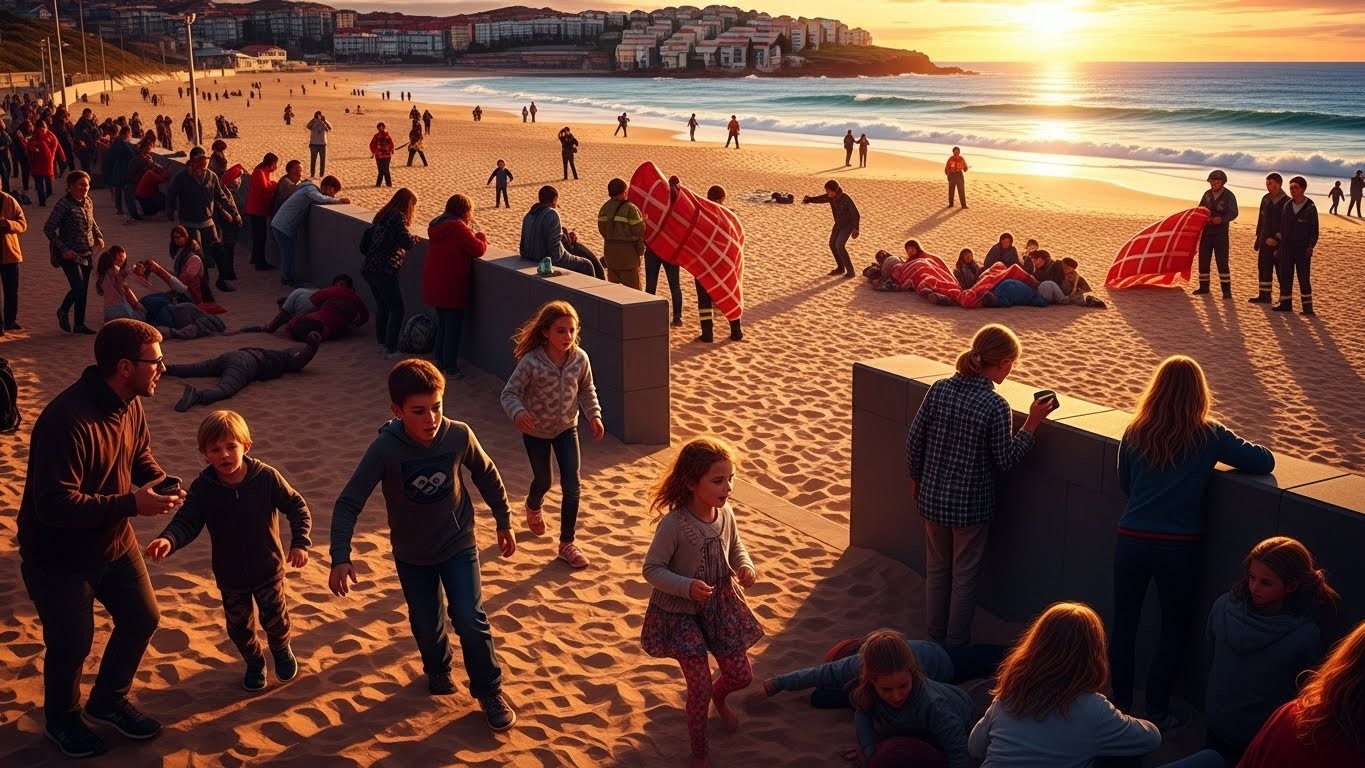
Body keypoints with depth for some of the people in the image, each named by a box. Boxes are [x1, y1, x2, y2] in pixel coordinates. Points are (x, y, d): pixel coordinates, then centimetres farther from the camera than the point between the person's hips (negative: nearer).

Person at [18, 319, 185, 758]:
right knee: (72, 643, 6)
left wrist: (159, 481, -10)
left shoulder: (130, 404, -6)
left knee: (142, 619, 14)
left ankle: (108, 702, 38)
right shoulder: (66, 421, -34)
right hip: (58, 557, -8)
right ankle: (61, 720, 36)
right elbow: (56, 506, -35)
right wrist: (131, 504, -34)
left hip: (114, 542, 8)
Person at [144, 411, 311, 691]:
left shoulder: (267, 477, -18)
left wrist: (300, 542, -17)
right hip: (229, 575, 2)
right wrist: (168, 540, -41)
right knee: (239, 627, 15)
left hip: (268, 569, -1)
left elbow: (296, 506, -8)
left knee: (275, 619, 12)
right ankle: (254, 663, 45)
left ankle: (282, 651, 47)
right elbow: (186, 522, -20)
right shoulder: (202, 487, -15)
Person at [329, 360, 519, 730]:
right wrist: (341, 558, -32)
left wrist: (504, 523, 7)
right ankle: (438, 669, 48)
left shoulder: (459, 436, -22)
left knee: (471, 620, -8)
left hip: (458, 545, 0)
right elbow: (349, 502, -23)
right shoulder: (385, 449, -27)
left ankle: (489, 690, 15)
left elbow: (487, 477, -3)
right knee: (427, 625, 14)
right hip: (412, 554, 0)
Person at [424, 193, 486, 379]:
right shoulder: (458, 228, -19)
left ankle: (440, 362, 30)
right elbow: (478, 249, -18)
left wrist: (474, 236, 8)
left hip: (434, 285, 9)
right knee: (453, 328, -1)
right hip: (451, 287, -9)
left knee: (442, 325, 21)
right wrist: (482, 237, 2)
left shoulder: (437, 225, 9)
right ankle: (450, 370, 2)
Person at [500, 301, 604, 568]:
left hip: (566, 428, 2)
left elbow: (587, 390, 1)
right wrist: (518, 413, -43)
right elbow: (509, 393, -23)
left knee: (571, 486, -6)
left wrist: (594, 416, -12)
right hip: (536, 431, -2)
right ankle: (533, 508, 55)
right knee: (543, 481, 17)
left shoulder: (580, 358, -16)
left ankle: (567, 543, 9)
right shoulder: (531, 362, -28)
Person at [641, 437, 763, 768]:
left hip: (722, 606, 6)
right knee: (700, 688, -1)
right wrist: (687, 587, -33)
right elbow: (652, 569, -20)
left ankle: (719, 697, 52)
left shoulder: (726, 514, -10)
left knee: (741, 674, 14)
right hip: (681, 612, -5)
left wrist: (745, 567, -12)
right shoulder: (673, 524, -28)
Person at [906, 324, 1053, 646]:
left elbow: (914, 439, -1)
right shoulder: (995, 406, -20)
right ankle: (956, 644, 23)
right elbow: (1006, 460, -13)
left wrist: (916, 478, 14)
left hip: (932, 498, 5)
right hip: (971, 505, -5)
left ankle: (935, 635, 33)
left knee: (936, 569, 20)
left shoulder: (939, 389, -6)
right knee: (964, 576, 12)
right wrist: (1032, 423, -8)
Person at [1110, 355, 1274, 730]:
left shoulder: (1135, 433, 0)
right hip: (1178, 547, -2)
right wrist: (1225, 451, 16)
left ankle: (1120, 703, 24)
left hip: (1131, 541, 2)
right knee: (1174, 630, 15)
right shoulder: (1209, 436, -7)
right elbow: (1264, 462, 0)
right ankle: (1157, 712, 20)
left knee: (1123, 623, 15)